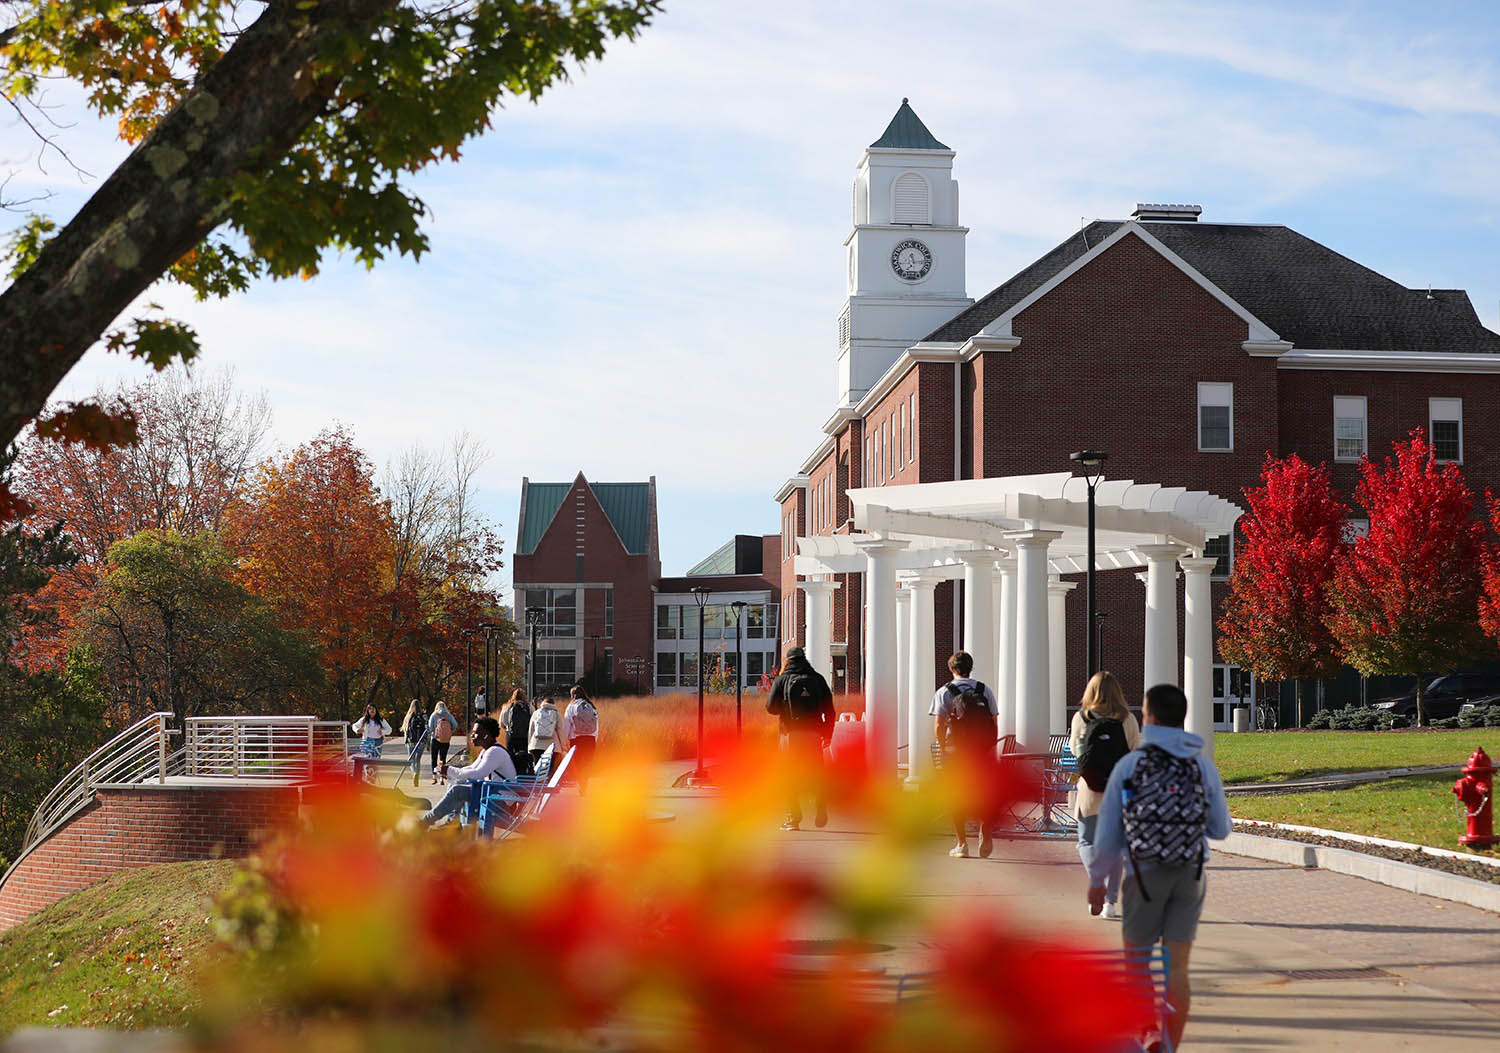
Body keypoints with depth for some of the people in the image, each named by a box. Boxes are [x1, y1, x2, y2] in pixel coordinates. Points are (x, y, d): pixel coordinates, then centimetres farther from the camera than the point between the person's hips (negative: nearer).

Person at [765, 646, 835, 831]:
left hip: (791, 734, -2)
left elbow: (771, 708, 3)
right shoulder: (818, 679, 7)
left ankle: (793, 818, 1)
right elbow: (829, 710, 6)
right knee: (817, 775, 11)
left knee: (792, 776, 4)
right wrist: (827, 734, 13)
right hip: (814, 733, 2)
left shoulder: (782, 680, 1)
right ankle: (821, 813, 5)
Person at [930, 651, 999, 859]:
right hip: (983, 751, 2)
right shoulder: (985, 691, 6)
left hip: (957, 750, -2)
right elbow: (995, 724, 4)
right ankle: (986, 839, 6)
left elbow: (939, 728, -8)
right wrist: (990, 750, 11)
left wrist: (944, 749, 4)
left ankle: (961, 844, 8)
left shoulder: (944, 692, -1)